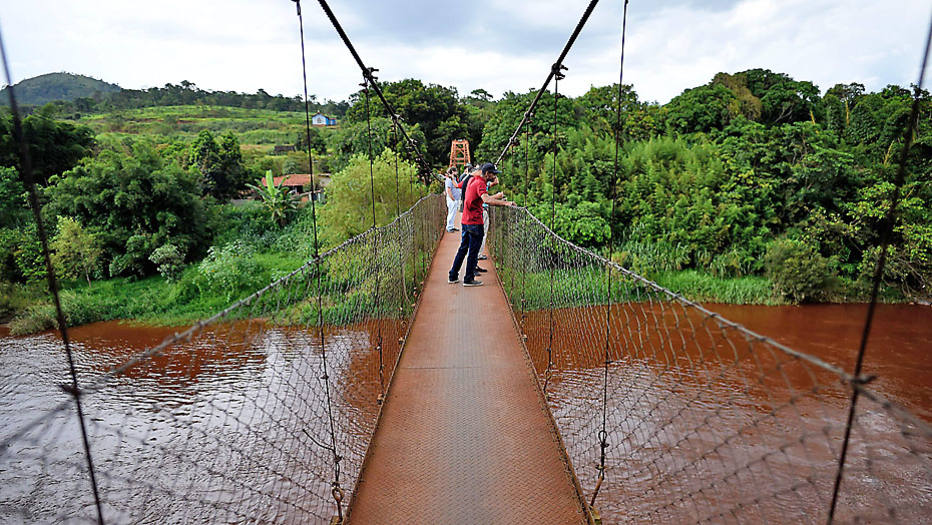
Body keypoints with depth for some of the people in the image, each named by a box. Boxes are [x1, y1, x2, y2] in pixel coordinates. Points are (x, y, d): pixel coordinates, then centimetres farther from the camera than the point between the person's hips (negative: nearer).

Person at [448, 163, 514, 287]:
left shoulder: (472, 180, 13)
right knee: (473, 252, 1)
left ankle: (453, 276, 23)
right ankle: (469, 279, 8)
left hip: (465, 221, 9)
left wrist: (496, 196, 20)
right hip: (475, 223, -9)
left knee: (463, 249, 17)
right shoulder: (480, 183, -17)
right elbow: (486, 200, -35)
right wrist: (505, 203, -38)